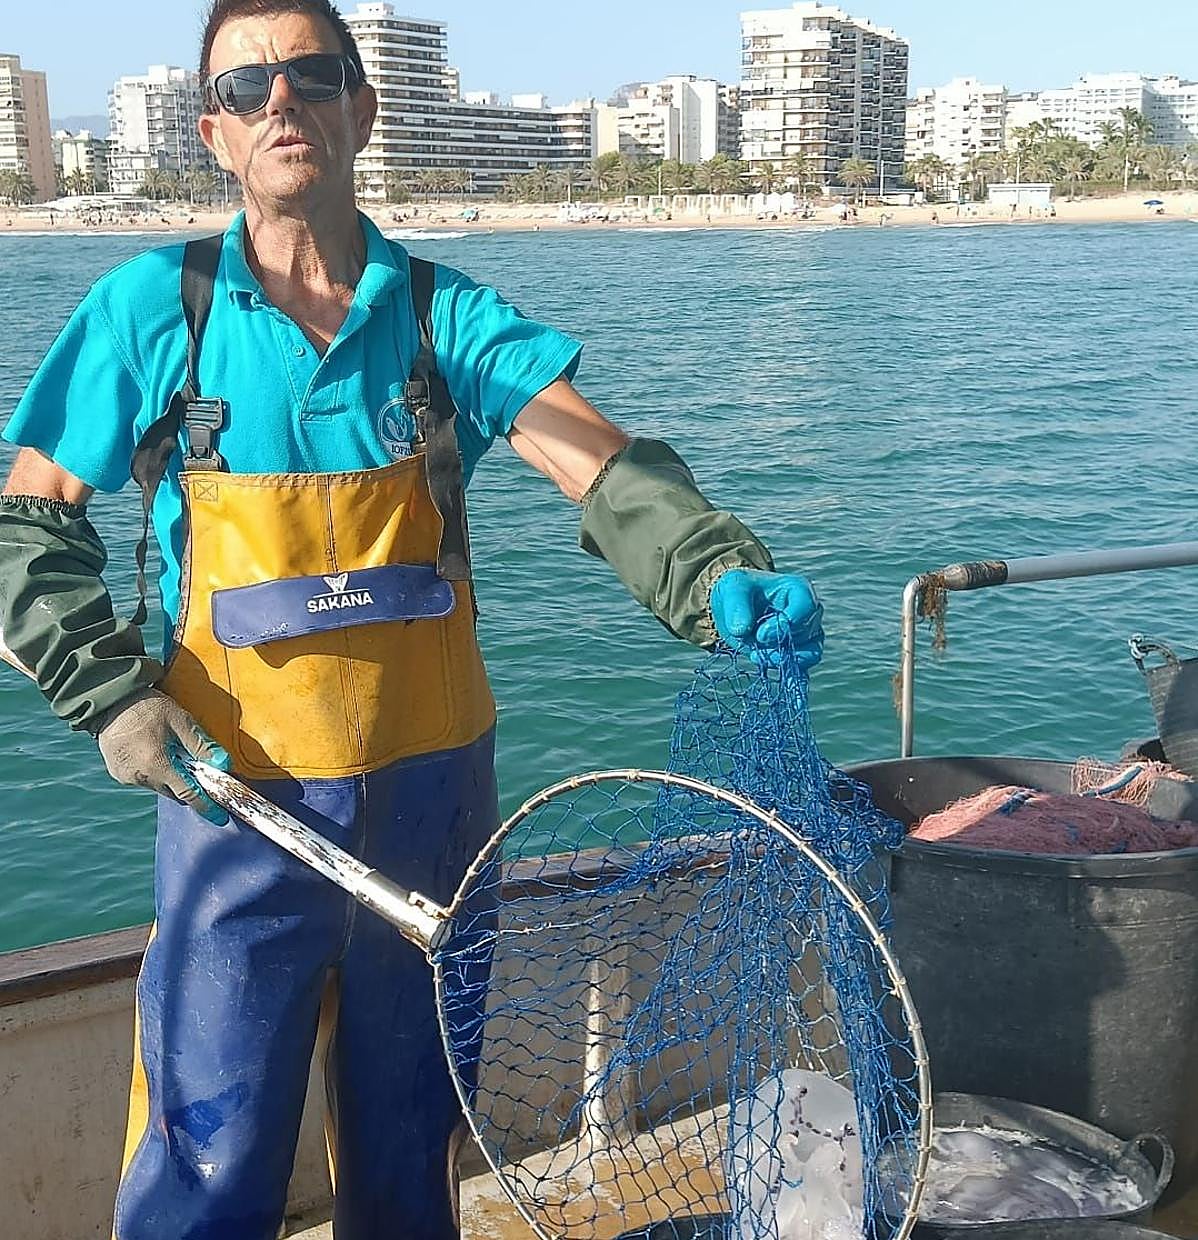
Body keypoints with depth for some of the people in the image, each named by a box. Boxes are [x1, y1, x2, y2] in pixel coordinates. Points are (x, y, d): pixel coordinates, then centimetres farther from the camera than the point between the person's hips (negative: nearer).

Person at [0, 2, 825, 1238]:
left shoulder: (445, 314, -2)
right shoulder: (152, 309, -4)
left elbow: (605, 469, -16)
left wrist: (718, 574, -35)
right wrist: (110, 694, -10)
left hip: (430, 795, 2)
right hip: (237, 800, -2)